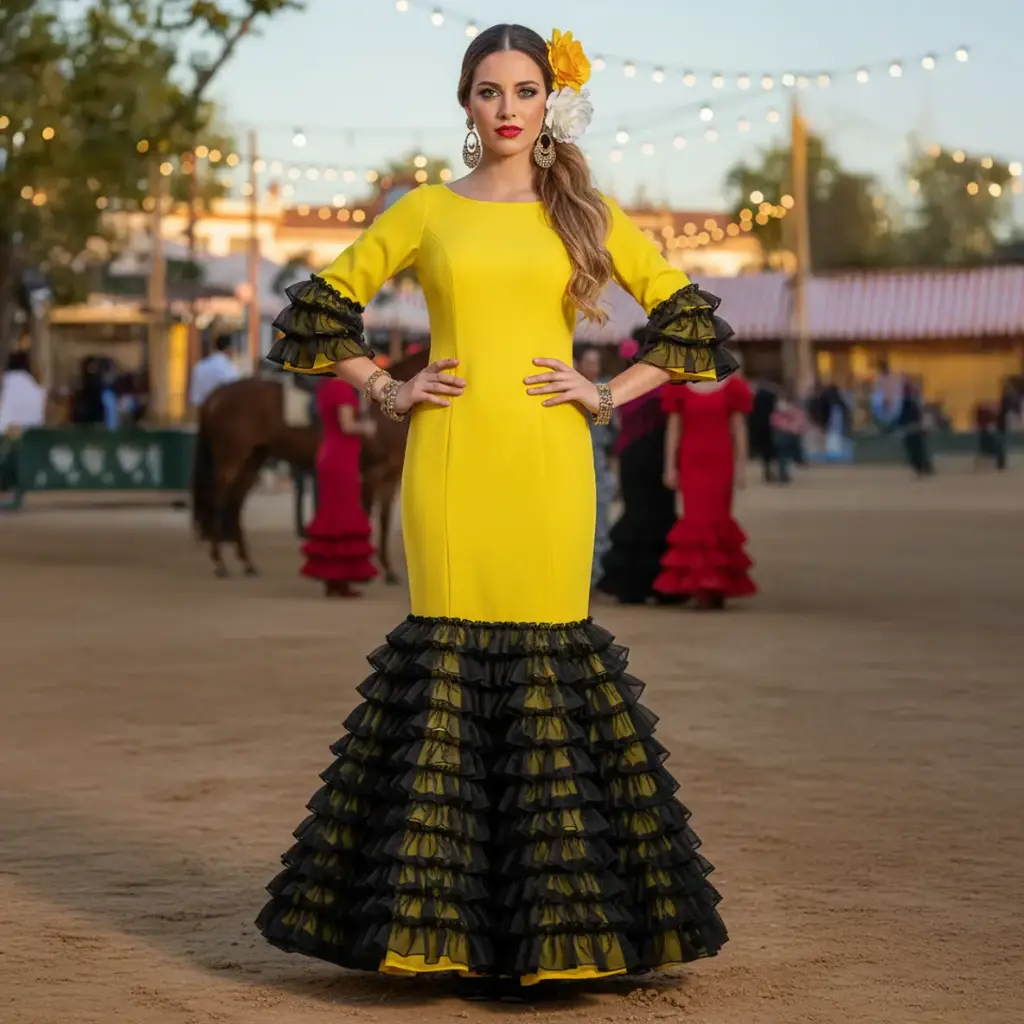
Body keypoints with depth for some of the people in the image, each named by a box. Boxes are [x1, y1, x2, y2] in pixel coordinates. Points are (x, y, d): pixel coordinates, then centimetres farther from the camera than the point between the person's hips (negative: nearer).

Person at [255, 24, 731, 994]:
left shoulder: (585, 215, 10)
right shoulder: (425, 211, 10)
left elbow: (686, 314, 14)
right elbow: (322, 306, 17)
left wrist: (609, 394, 4)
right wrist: (386, 390, 6)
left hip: (546, 465, 0)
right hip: (450, 462, 0)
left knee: (548, 655, -4)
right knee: (447, 663, -4)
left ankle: (546, 918, 4)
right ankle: (446, 920, 3)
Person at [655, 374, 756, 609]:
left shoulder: (731, 387, 5)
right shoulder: (680, 388, 6)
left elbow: (738, 429, 5)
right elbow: (674, 428, 7)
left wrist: (741, 465, 1)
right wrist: (670, 466, 3)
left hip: (721, 462, 0)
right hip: (691, 463, 0)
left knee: (718, 518, 0)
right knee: (696, 519, -4)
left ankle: (718, 585, 6)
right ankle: (698, 583, -2)